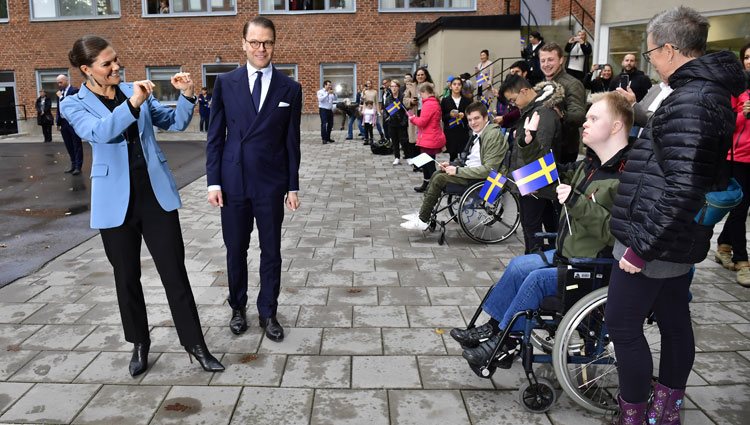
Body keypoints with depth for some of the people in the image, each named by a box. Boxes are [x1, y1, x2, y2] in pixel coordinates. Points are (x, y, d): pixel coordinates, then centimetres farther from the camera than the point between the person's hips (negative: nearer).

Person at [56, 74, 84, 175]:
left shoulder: (74, 90, -8)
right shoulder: (60, 92, 13)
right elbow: (59, 108, 17)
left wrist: (61, 97, -11)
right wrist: (58, 123, 16)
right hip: (64, 122, 7)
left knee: (77, 145, 0)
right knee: (69, 145, 12)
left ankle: (78, 166, 4)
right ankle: (73, 164, 20)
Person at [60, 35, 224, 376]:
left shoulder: (135, 89, 7)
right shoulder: (74, 104, -1)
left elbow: (175, 122, 9)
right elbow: (99, 132, -21)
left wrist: (187, 95, -9)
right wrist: (132, 105, -34)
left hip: (157, 194, 2)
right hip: (117, 201, -1)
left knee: (175, 272, 2)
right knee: (127, 276, 11)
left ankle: (195, 344, 11)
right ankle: (139, 344, 29)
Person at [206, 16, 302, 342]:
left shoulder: (290, 88, 1)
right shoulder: (226, 83, 2)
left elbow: (292, 141, 3)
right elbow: (215, 136, 3)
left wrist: (293, 186, 2)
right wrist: (213, 181, -3)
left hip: (271, 184, 0)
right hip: (233, 181, 1)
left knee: (271, 252, 8)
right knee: (235, 250, 11)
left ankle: (268, 313, 24)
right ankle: (238, 308, 30)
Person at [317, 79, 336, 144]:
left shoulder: (331, 93, 15)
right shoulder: (320, 92, -1)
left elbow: (335, 99, 8)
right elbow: (320, 99, -18)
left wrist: (333, 93, -8)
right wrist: (327, 93, -21)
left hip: (330, 110, 6)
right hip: (323, 110, -6)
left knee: (330, 124, 8)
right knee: (324, 124, -12)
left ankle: (328, 138, 18)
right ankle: (324, 139, -13)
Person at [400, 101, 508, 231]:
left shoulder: (493, 135, -21)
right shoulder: (478, 132, 8)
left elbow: (488, 169, -25)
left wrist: (458, 171, -22)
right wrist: (451, 165, 1)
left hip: (482, 178, -9)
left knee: (439, 178, -15)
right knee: (437, 173, 7)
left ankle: (422, 221, -6)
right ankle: (423, 213, 12)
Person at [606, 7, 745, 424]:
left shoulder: (689, 101, -21)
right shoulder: (715, 91, 11)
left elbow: (681, 189, -29)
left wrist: (641, 245, -23)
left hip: (655, 239, -10)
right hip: (680, 238, 10)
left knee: (623, 325, 1)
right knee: (674, 321, 18)